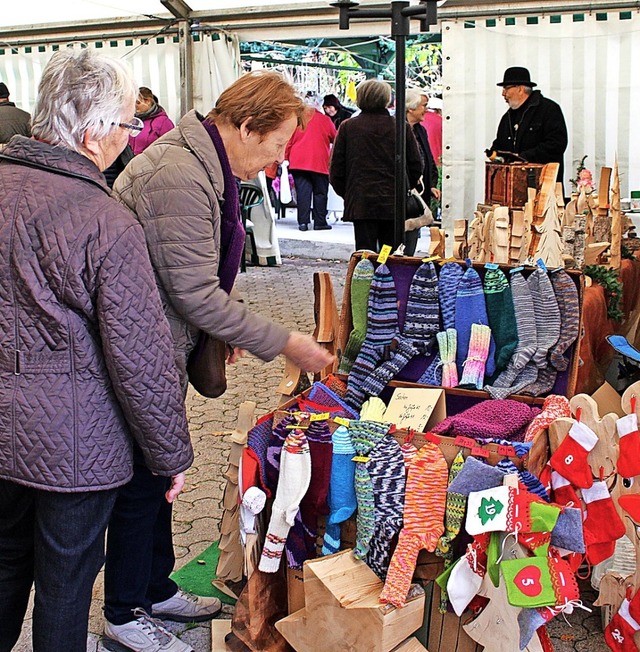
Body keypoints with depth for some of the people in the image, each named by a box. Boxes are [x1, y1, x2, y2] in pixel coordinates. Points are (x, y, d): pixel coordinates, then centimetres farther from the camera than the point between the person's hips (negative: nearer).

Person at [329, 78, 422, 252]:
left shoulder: (347, 127, 0)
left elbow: (336, 170, 2)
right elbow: (416, 166, 7)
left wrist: (346, 193, 16)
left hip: (361, 204, -1)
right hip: (394, 204, 1)